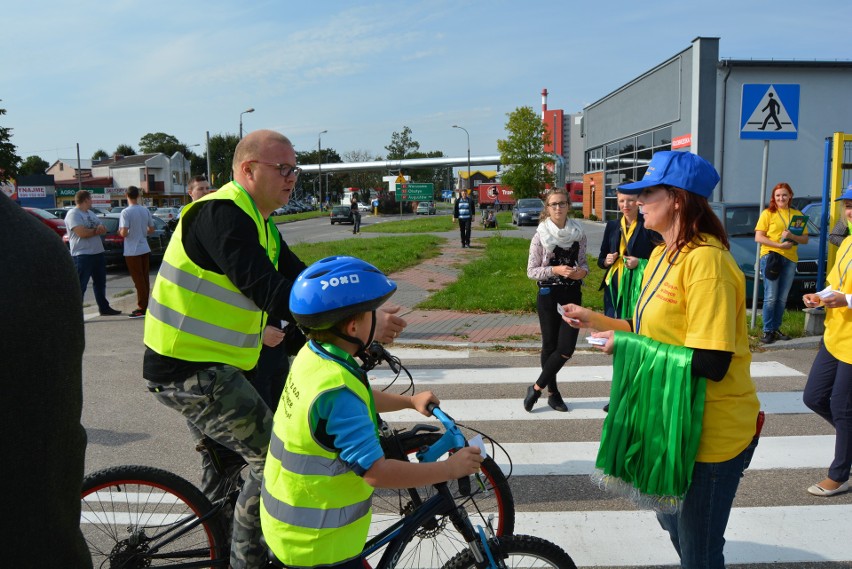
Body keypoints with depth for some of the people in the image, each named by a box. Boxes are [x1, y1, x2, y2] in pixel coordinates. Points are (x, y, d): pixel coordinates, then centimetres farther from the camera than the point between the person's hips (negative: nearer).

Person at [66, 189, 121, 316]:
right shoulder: (73, 214, -11)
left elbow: (104, 229, 13)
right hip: (82, 255, -9)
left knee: (100, 283, 18)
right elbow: (82, 233, -23)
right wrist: (97, 230, -6)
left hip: (98, 253, 9)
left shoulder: (91, 214, 17)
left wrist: (101, 228, -11)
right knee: (80, 286, -7)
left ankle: (104, 308, 30)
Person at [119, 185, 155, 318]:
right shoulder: (146, 210, 3)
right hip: (145, 249, 6)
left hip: (132, 251, -6)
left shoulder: (126, 212, -15)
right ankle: (144, 305, 19)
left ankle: (142, 308, 2)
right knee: (145, 278, 12)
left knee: (138, 280, -1)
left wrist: (120, 232, 2)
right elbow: (151, 230, 9)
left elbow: (124, 233, -19)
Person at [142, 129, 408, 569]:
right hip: (190, 372, -10)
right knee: (274, 456, -7)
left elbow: (301, 280, 10)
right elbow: (267, 291, -31)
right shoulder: (221, 214, -20)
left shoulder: (259, 223, 12)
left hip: (210, 364, 10)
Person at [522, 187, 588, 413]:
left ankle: (537, 387, 12)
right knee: (550, 346, 5)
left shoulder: (578, 233, 1)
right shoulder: (540, 236, -6)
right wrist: (556, 270, -20)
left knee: (566, 348, -4)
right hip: (548, 294, -3)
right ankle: (552, 392, 23)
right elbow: (531, 271, -5)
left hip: (572, 294, 3)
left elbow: (583, 261, 13)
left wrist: (583, 271, -10)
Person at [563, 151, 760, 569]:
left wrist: (626, 345, -22)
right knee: (673, 523, 28)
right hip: (673, 422, 9)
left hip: (713, 432, -9)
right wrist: (598, 322, 3)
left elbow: (710, 362, -28)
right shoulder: (661, 254, 5)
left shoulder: (705, 260, -24)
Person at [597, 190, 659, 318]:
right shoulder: (612, 225, 10)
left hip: (639, 287, -4)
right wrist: (606, 261, -5)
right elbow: (601, 260, 16)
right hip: (614, 286, 4)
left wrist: (640, 263, -17)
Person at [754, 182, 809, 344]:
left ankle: (776, 329, 16)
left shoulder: (797, 214, 13)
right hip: (770, 256, -4)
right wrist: (780, 245, -16)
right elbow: (758, 238, -7)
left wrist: (792, 236, -12)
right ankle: (767, 331, 0)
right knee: (770, 297, -7)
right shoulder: (767, 213, 1)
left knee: (782, 298, 8)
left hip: (790, 259, 4)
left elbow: (805, 239, 9)